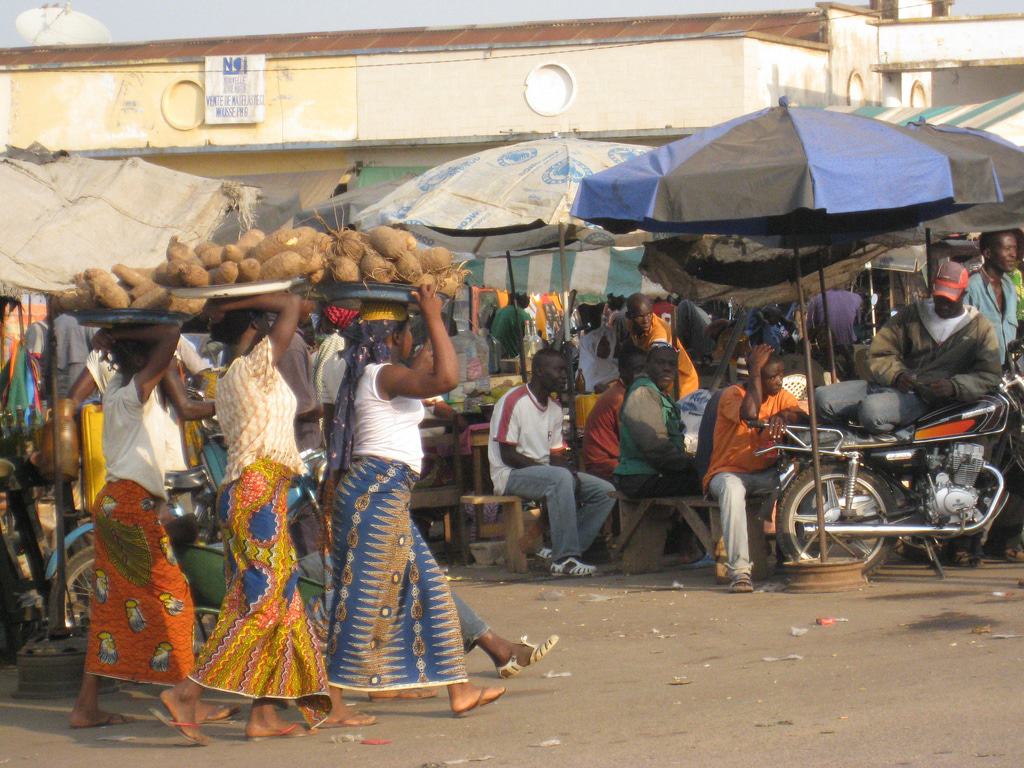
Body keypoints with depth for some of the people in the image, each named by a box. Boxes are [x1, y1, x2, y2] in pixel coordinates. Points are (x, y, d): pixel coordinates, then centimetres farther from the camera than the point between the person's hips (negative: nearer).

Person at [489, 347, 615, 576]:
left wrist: (569, 472, -11)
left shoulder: (554, 407, 15)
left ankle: (566, 553, -12)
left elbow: (556, 456, 14)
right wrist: (560, 470, -21)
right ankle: (564, 558, -35)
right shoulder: (513, 402, -12)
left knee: (605, 491, -7)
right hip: (510, 475, -9)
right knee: (560, 478, -37)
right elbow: (508, 456, -16)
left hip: (545, 472, 9)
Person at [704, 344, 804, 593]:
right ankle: (739, 570, -44)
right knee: (732, 489, -40)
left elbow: (802, 416, -11)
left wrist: (783, 416, -33)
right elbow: (750, 414, -30)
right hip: (728, 472, -4)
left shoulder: (781, 397, 8)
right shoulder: (733, 394, -9)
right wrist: (755, 370, -21)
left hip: (765, 474, 4)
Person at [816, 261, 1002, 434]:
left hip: (922, 397, -5)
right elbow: (880, 351, 10)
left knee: (871, 411, -37)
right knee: (822, 398, -15)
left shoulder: (980, 328, 7)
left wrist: (954, 387, -18)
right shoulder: (912, 314, 16)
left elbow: (990, 376, 0)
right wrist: (896, 375, -12)